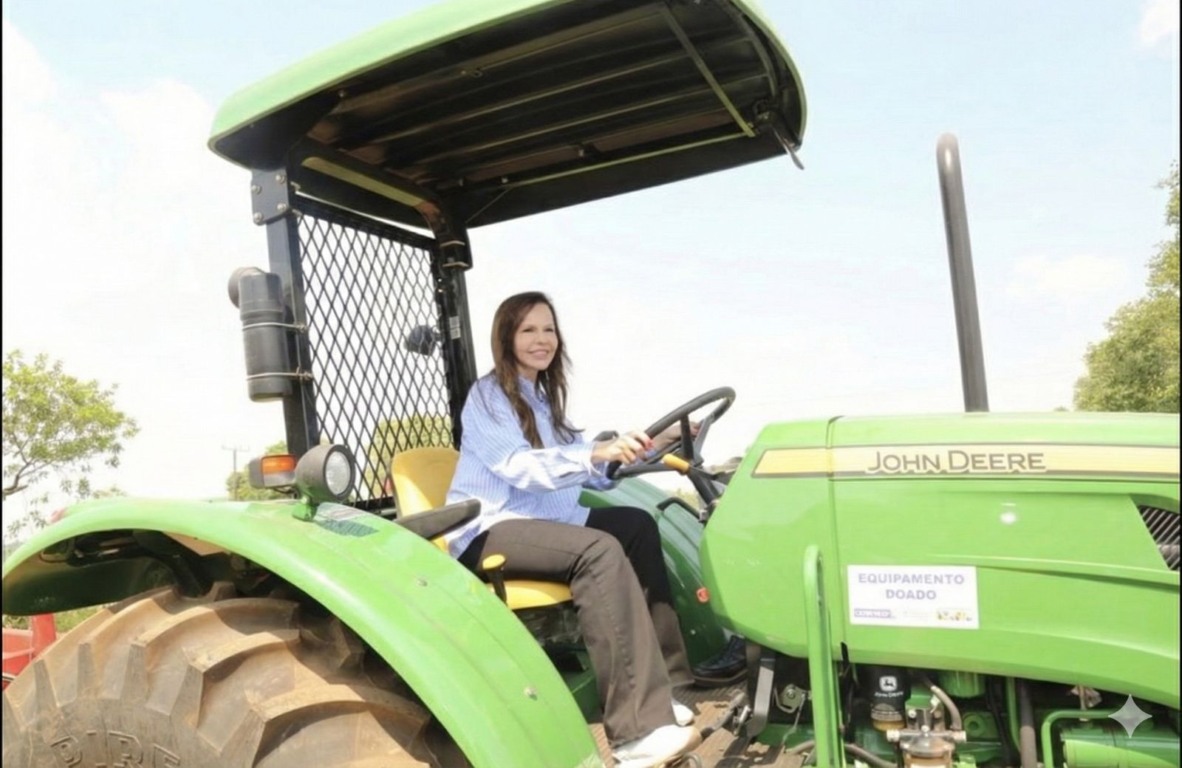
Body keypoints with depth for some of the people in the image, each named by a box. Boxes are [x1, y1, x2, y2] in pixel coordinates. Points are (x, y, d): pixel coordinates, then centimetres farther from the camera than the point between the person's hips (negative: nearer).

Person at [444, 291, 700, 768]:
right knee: (599, 551, -32)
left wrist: (649, 447, 2)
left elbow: (588, 470, 15)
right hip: (488, 531, -8)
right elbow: (521, 467, -25)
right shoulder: (488, 395, -8)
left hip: (538, 520, 8)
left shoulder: (544, 397, 17)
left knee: (637, 525, -13)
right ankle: (639, 728, -36)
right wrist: (596, 453, -38)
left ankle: (661, 685, -14)